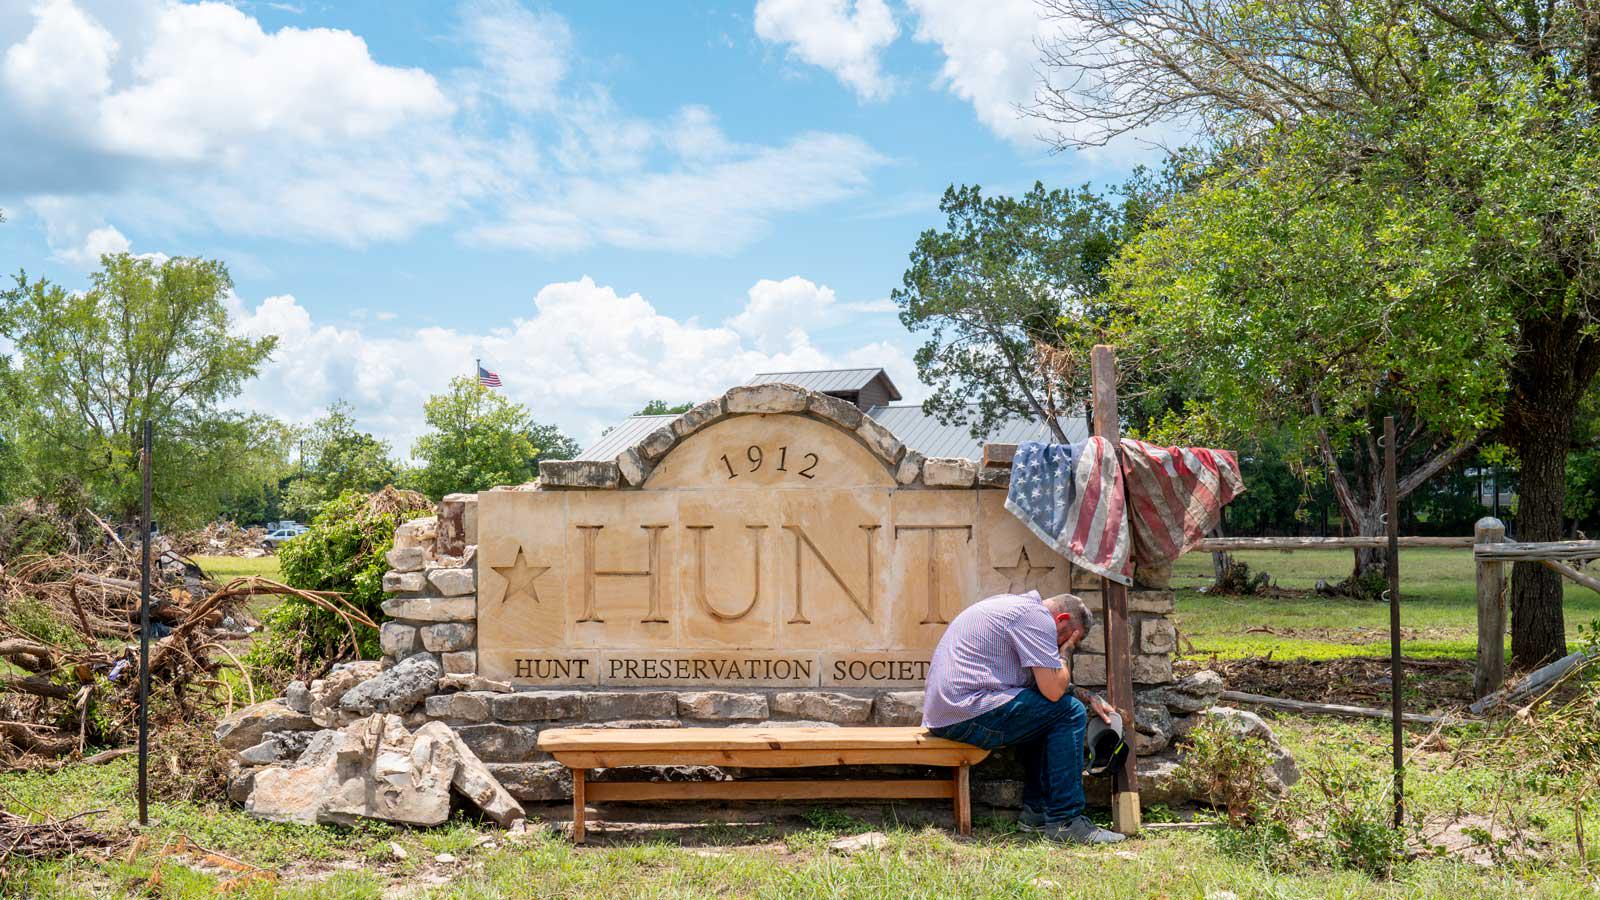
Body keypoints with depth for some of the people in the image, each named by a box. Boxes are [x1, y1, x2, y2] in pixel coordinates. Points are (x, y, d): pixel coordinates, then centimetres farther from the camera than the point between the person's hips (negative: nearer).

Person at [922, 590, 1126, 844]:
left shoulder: (1018, 605, 23)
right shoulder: (1036, 616, -9)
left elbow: (1046, 683, 33)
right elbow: (1054, 690, -14)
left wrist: (1088, 697, 25)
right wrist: (1064, 652, 4)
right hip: (968, 716, -11)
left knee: (1040, 713, 26)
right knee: (1069, 713, -7)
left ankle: (1036, 811, 22)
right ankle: (1064, 821, -5)